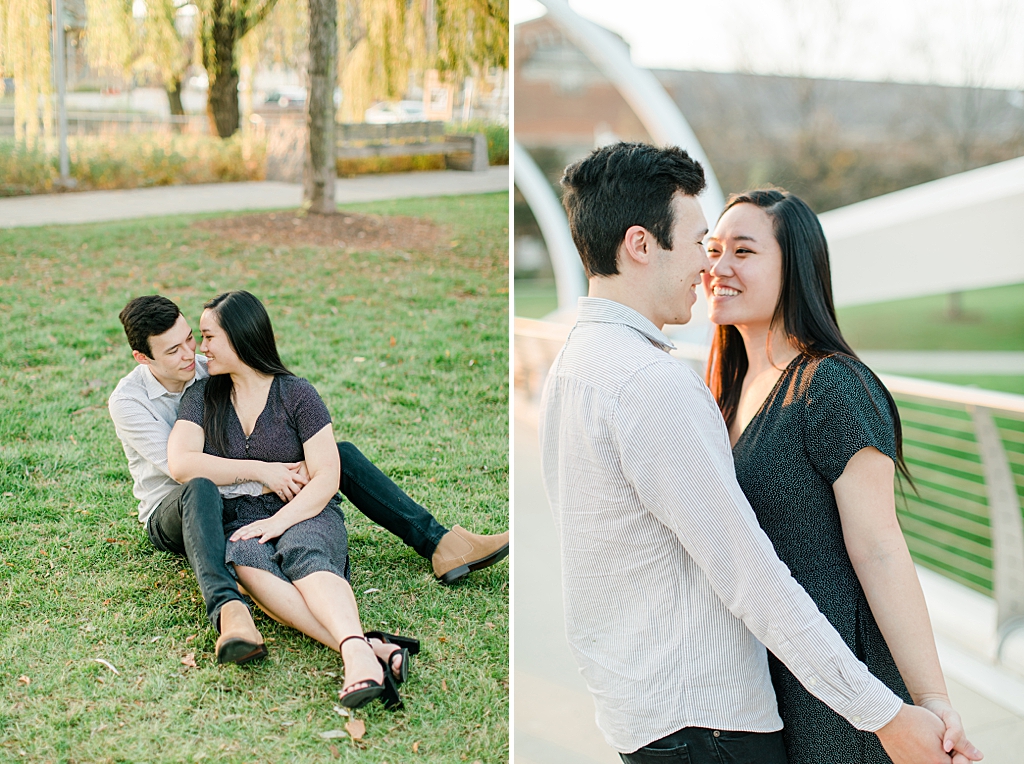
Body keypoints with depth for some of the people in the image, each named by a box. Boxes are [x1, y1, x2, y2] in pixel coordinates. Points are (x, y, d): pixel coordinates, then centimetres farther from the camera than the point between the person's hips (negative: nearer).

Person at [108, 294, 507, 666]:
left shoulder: (210, 369, 0)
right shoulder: (127, 400, -14)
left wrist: (285, 469, -20)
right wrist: (257, 470, -33)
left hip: (239, 498, 6)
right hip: (170, 518, -5)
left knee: (340, 454, -7)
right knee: (200, 488, -43)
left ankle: (440, 545, -15)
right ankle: (229, 611, -66)